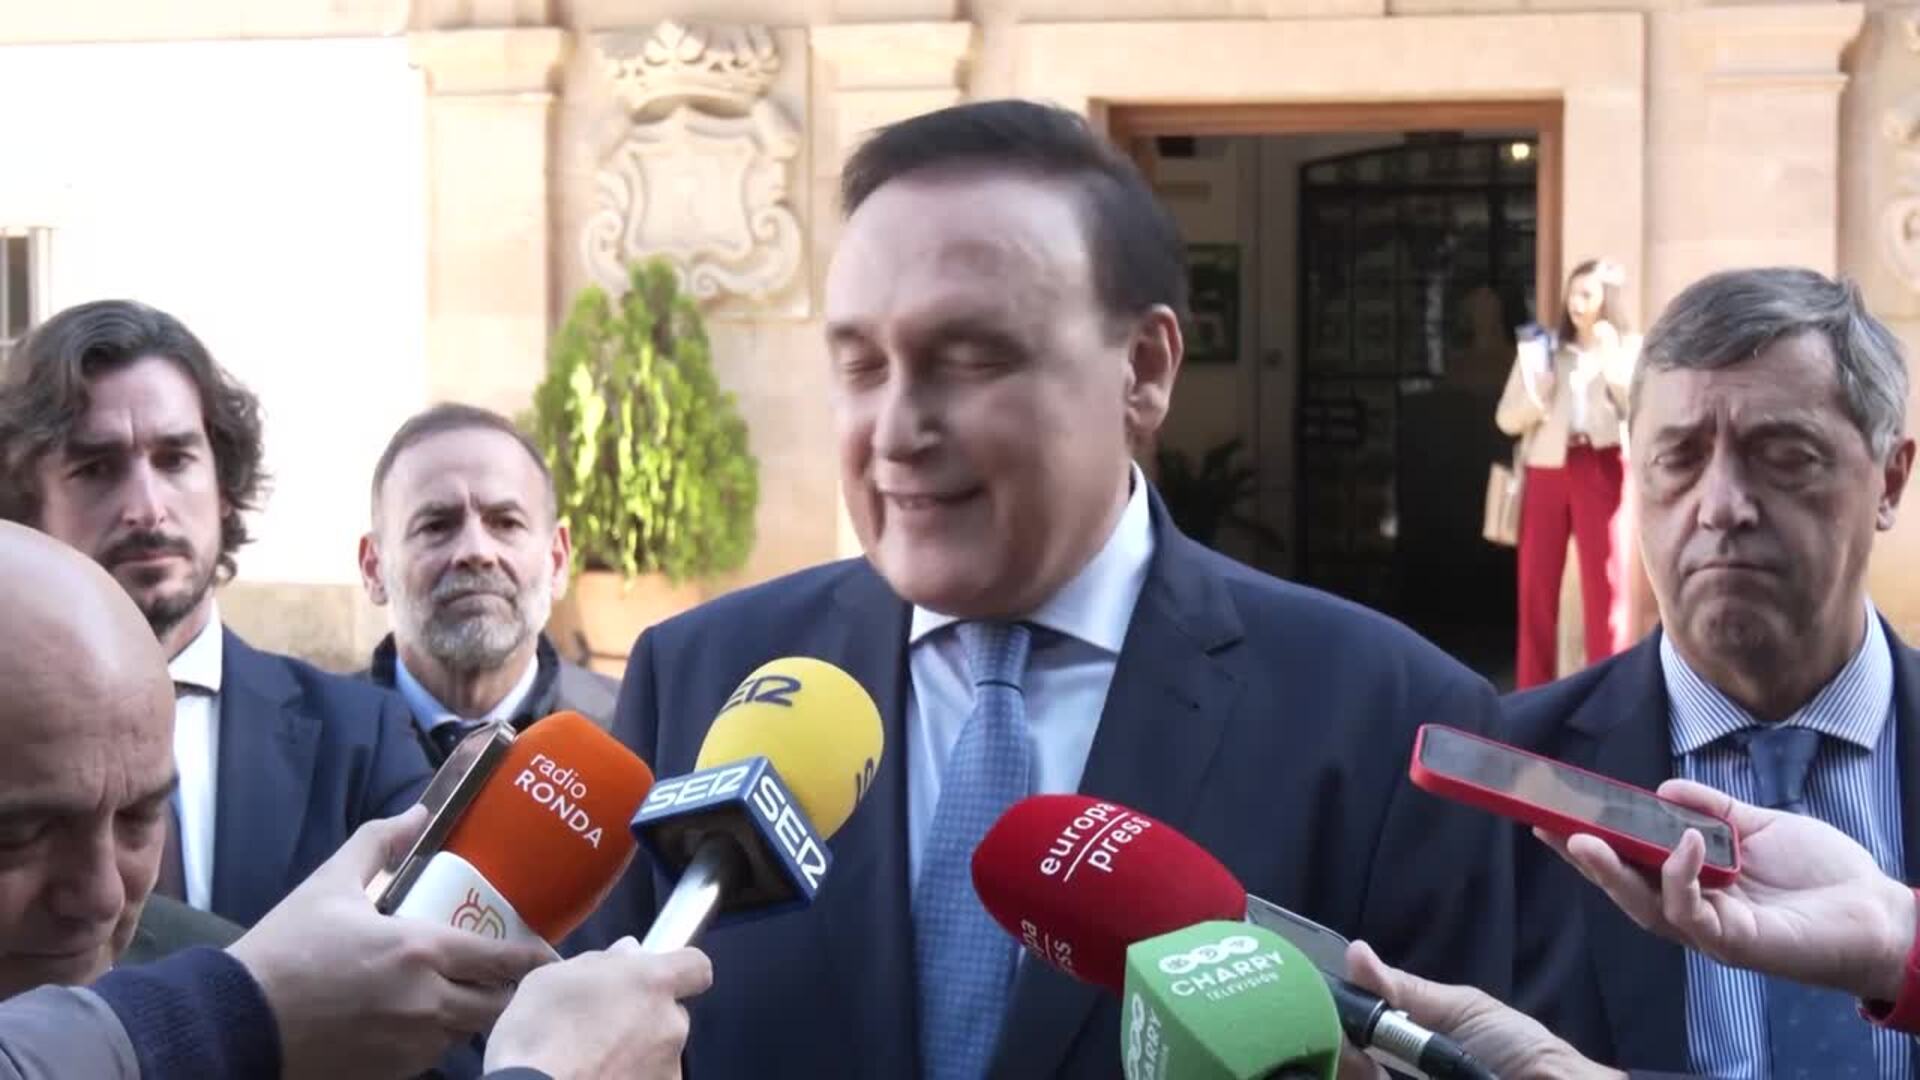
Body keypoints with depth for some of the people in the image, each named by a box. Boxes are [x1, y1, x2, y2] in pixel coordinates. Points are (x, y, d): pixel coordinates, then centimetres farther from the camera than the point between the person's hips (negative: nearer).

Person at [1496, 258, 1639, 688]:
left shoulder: (1629, 349, 7)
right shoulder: (1543, 350, 12)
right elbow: (1506, 418, 10)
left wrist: (1611, 358, -12)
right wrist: (1535, 401, -9)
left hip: (1599, 470, -2)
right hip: (1547, 469, 2)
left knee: (1603, 584, -3)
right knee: (1536, 586, 2)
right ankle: (1531, 696, 7)